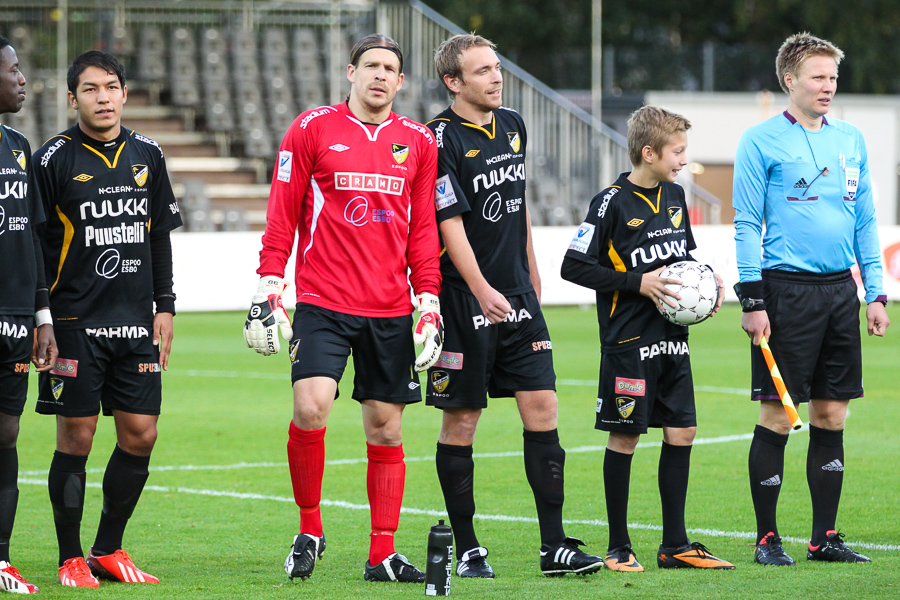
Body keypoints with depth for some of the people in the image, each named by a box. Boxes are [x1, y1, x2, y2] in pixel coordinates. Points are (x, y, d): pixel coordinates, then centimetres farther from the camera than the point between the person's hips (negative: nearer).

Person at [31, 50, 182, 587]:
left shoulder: (147, 155, 10)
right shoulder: (54, 160, -5)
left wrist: (165, 307, 12)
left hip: (137, 323, 5)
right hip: (76, 321, -5)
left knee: (140, 435, 3)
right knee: (76, 438, -3)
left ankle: (109, 551, 16)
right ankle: (71, 559, 7)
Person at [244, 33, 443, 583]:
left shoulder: (418, 142, 10)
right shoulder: (312, 130, 2)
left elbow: (423, 229, 14)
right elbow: (283, 215, 3)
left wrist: (429, 301, 8)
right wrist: (269, 285, -3)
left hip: (391, 311, 3)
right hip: (323, 304, -3)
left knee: (386, 426, 5)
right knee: (310, 410, -18)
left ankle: (383, 557, 11)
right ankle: (309, 529, 2)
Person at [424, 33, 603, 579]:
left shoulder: (513, 126, 11)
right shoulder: (441, 140, -11)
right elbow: (450, 224, -17)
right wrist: (482, 291, -26)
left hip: (518, 296, 6)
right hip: (464, 302, -6)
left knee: (542, 408, 0)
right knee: (462, 422, 1)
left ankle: (555, 547, 2)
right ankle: (467, 549, 9)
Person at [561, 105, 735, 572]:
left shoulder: (674, 196, 10)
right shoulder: (612, 203, -12)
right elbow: (574, 265, -13)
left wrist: (707, 280, 5)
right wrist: (638, 283, -17)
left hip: (672, 338, 7)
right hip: (628, 341, -7)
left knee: (681, 432, 6)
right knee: (625, 437, -1)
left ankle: (675, 545, 13)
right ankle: (618, 547, 9)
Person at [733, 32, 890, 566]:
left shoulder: (851, 139, 13)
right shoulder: (762, 141, -3)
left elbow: (865, 221, 17)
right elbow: (747, 224, -4)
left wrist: (876, 292, 10)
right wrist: (753, 300, -11)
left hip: (840, 290, 5)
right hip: (786, 289, -5)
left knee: (832, 415, 7)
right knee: (777, 416, -4)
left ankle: (826, 536, 13)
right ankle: (767, 538, 3)